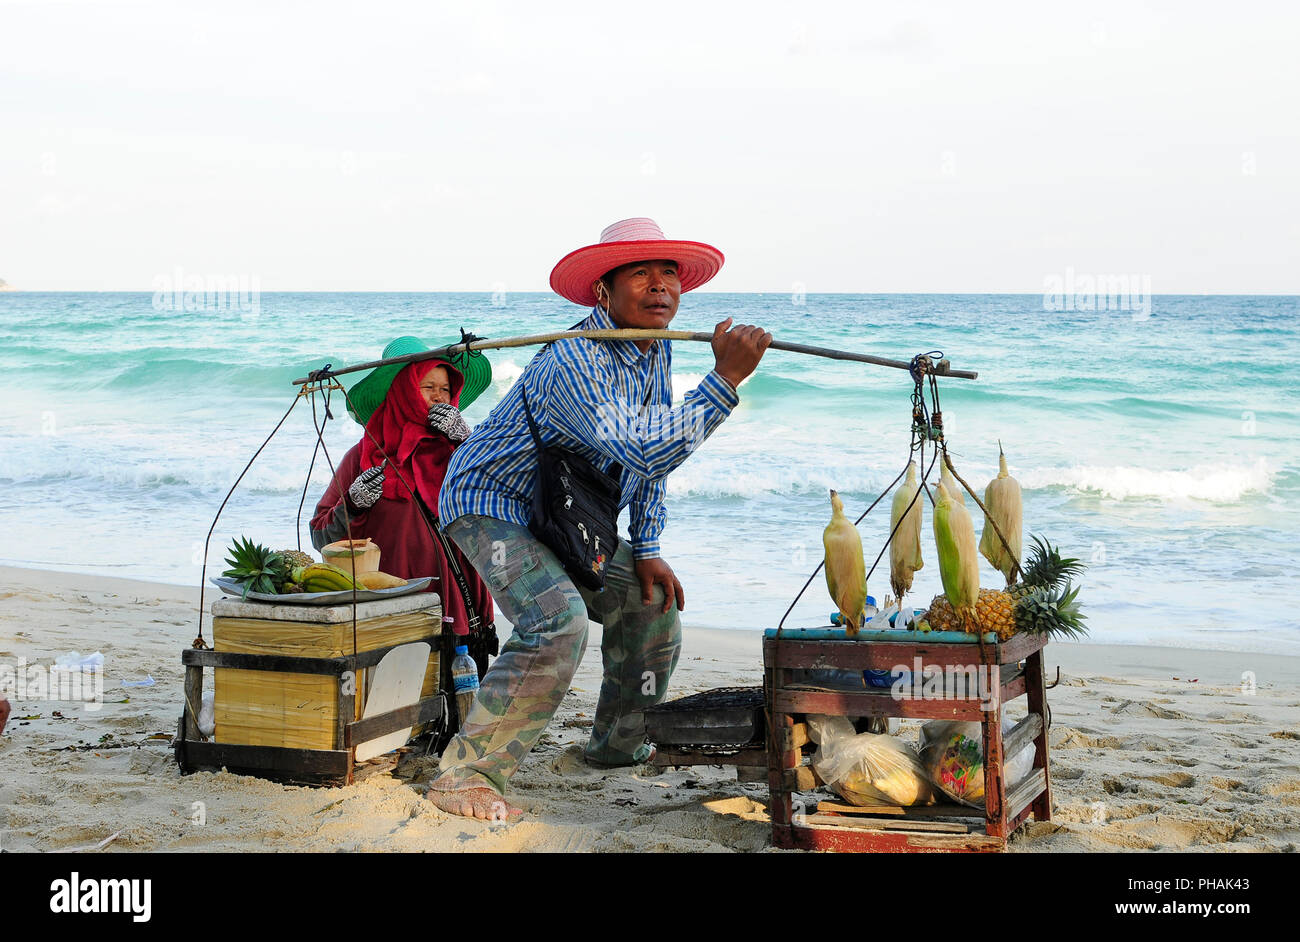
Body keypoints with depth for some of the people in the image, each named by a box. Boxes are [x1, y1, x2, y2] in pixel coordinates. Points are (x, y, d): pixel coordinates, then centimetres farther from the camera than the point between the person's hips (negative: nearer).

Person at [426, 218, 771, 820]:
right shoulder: (573, 363, -31)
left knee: (653, 604, 12)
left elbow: (653, 452, 10)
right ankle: (465, 776, -25)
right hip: (491, 502, -9)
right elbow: (642, 452, -43)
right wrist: (725, 379, -45)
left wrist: (646, 551, 5)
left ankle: (618, 745, 32)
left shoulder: (656, 352, -1)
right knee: (558, 620, -31)